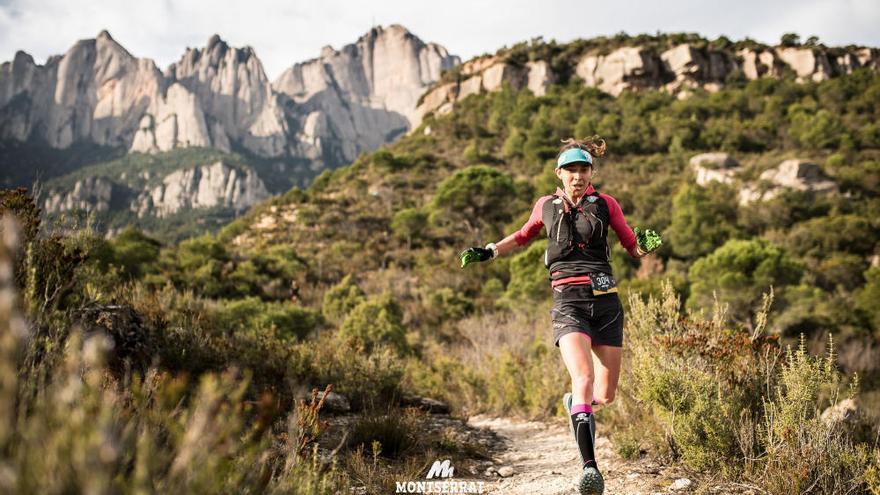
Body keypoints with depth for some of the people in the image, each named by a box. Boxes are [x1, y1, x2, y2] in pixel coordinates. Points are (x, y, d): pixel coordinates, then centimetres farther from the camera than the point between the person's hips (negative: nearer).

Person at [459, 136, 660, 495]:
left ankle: (575, 403, 41)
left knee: (606, 395, 5)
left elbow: (632, 247, 10)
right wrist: (489, 251, 16)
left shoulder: (605, 204, 6)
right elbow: (524, 236, 27)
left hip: (605, 301, 2)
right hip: (568, 302, -1)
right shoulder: (546, 206, 8)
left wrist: (647, 245, -12)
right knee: (584, 378, -24)